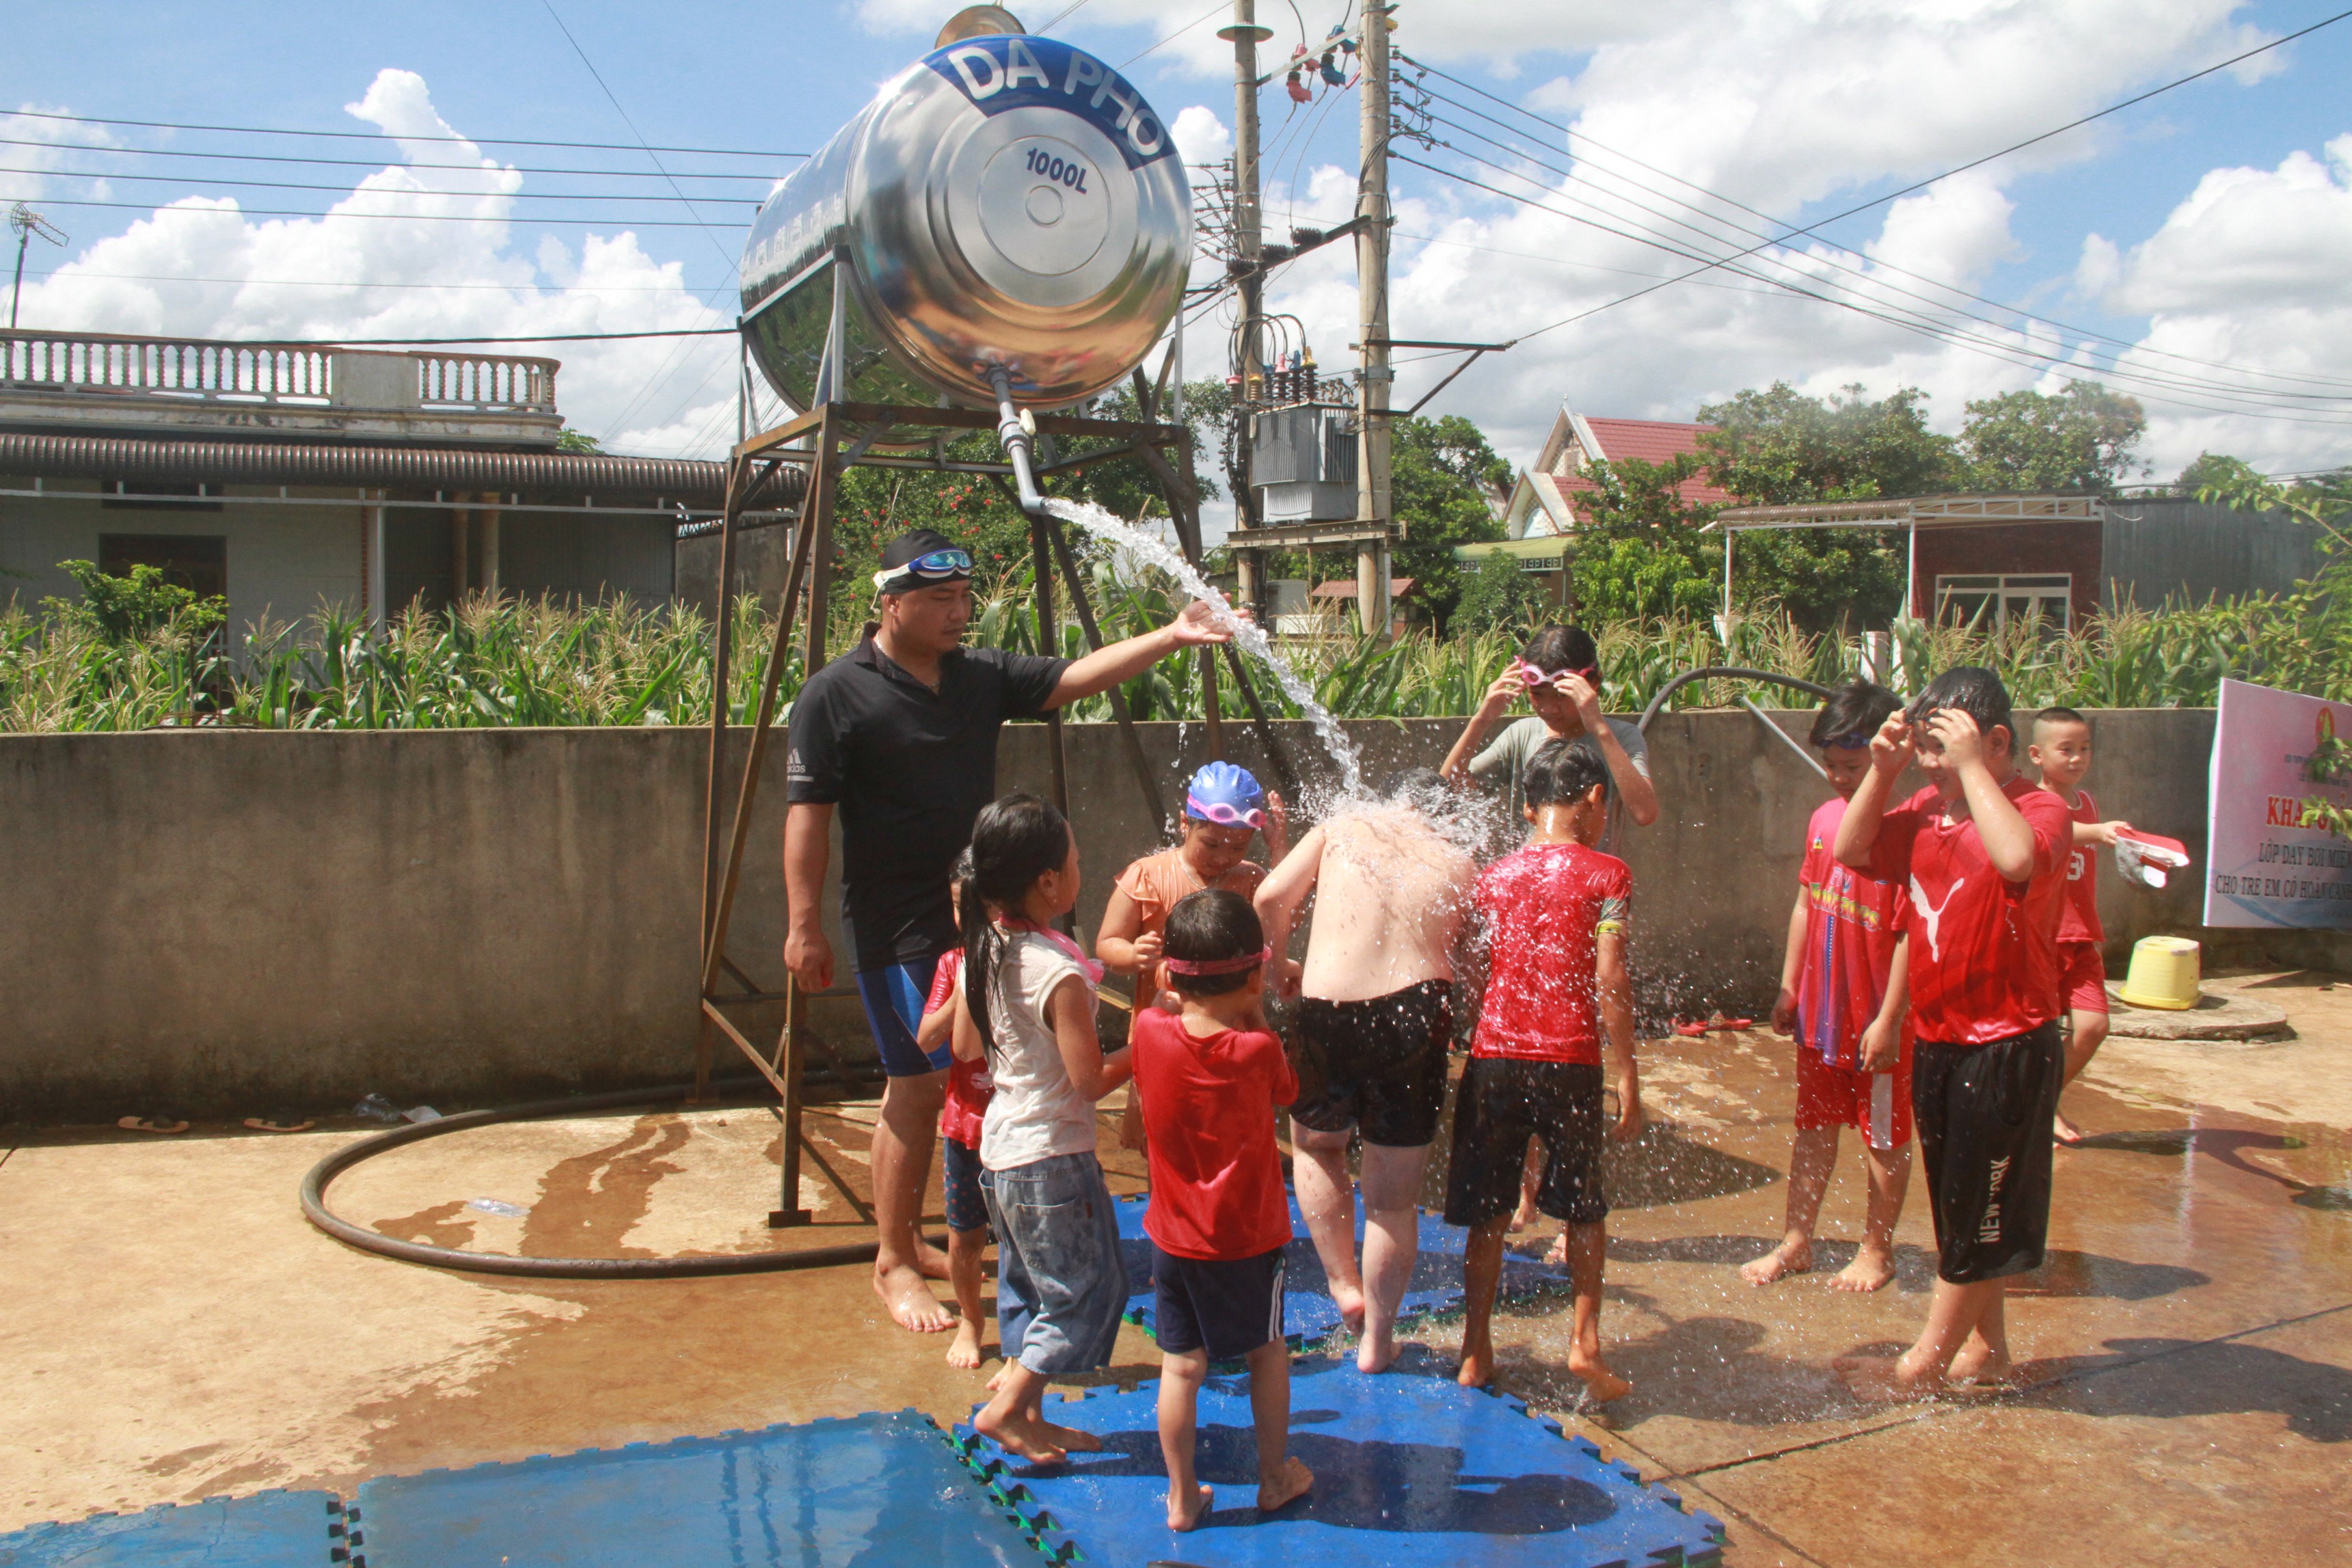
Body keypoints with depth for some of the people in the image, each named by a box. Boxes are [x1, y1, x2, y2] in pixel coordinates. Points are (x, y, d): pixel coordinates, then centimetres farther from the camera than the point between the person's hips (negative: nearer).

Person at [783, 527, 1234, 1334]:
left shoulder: (983, 676, 7)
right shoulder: (836, 694, -9)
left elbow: (1078, 676, 1)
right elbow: (807, 813, -11)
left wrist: (1170, 637, -11)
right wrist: (803, 924, -14)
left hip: (977, 916, 7)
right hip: (897, 928, -7)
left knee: (963, 1080, 13)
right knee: (920, 1086, -5)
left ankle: (912, 1241, 28)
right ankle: (894, 1264, 9)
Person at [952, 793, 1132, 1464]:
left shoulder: (983, 952, 1)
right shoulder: (1060, 974, -24)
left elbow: (965, 1048, 12)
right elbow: (1090, 1081, -20)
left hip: (1000, 1143, 9)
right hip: (1052, 1154, -9)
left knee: (1030, 1288, 19)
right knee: (1089, 1288, 5)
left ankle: (1027, 1414, 25)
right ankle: (1009, 1408, 7)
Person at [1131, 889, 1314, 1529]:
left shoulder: (1149, 1032, -13)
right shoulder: (1258, 1049, -20)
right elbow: (1287, 1089, 2)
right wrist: (1254, 1015, 3)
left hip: (1173, 1236, 2)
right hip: (1248, 1237, -2)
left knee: (1181, 1367, 11)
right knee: (1268, 1354, 19)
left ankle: (1182, 1497, 22)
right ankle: (1274, 1477, 33)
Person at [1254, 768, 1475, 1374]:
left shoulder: (1342, 828, 8)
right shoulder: (1457, 864, 10)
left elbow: (1272, 898, -1)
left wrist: (1278, 969, 13)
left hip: (1328, 1011, -1)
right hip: (1416, 1012, 1)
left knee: (1315, 1144, 29)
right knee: (1395, 1193, 14)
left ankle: (1345, 1287, 25)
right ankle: (1377, 1339, 28)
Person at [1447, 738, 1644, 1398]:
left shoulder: (1493, 877, 9)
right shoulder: (1605, 874, -2)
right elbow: (1609, 983, -9)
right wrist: (1627, 1079, -6)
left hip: (1494, 1058, 3)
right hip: (1570, 1061, -2)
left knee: (1487, 1213, 14)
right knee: (1582, 1208, 17)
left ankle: (1476, 1351, 18)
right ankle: (1585, 1340, 10)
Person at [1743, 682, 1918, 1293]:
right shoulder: (1824, 819, 4)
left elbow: (1909, 936, -19)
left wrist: (1890, 1018, -19)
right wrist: (1790, 986, 12)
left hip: (1877, 1020, -7)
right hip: (1820, 1012, 7)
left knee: (1883, 1138, 10)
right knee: (1814, 1128, 17)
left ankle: (1877, 1251, 26)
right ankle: (1796, 1243, 28)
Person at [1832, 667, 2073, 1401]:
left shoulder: (2040, 810, -16)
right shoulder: (1928, 810, 7)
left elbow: (2018, 858, -38)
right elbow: (1852, 851, 9)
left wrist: (1971, 765, -29)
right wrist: (1882, 770, -3)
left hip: (2009, 1048, -8)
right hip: (1937, 1040, 8)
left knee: (1979, 1215, 5)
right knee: (1961, 1208, 18)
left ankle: (1924, 1363, 14)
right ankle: (1985, 1349, 32)